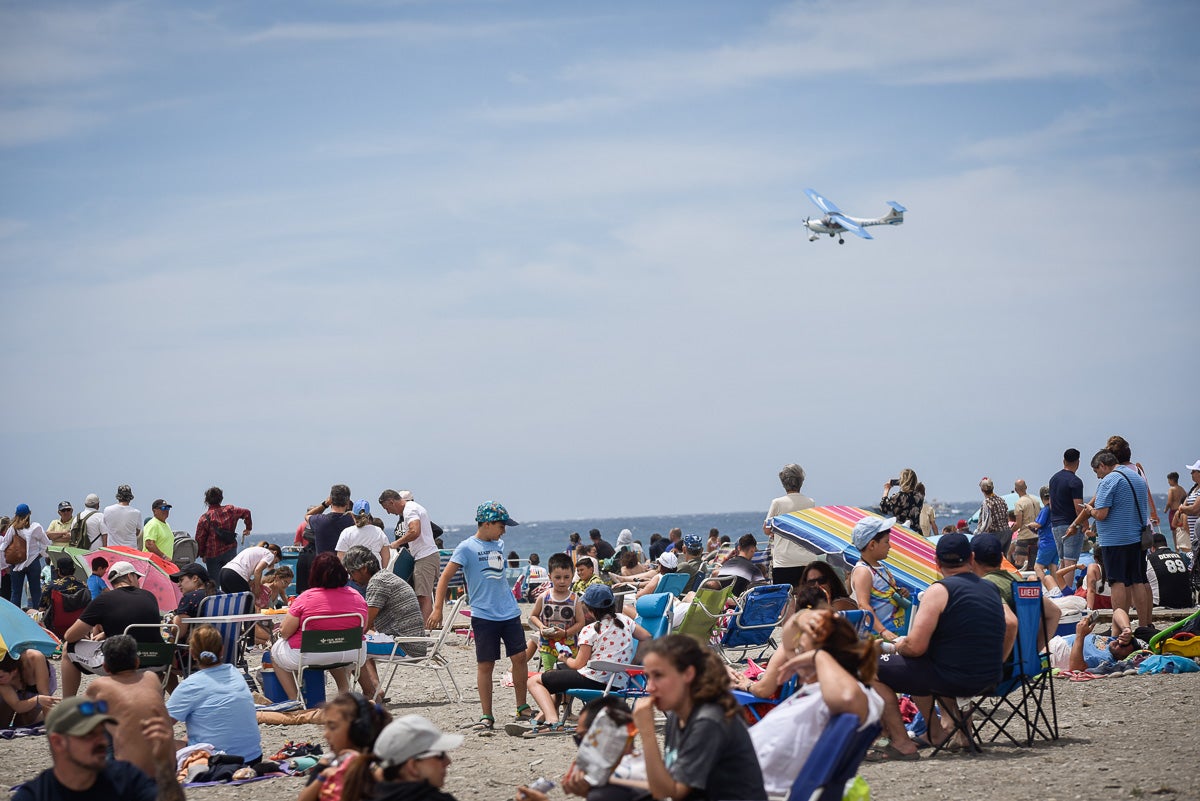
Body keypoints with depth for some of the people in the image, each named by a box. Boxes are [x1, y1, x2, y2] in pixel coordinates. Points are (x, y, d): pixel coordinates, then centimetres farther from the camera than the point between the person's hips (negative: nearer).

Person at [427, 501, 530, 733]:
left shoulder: (499, 545, 13)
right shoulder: (467, 547, -6)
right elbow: (445, 577, -9)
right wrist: (437, 609, -18)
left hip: (510, 613, 5)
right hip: (483, 615, -5)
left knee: (520, 657, 2)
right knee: (485, 664, -1)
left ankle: (522, 707, 17)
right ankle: (486, 716, 5)